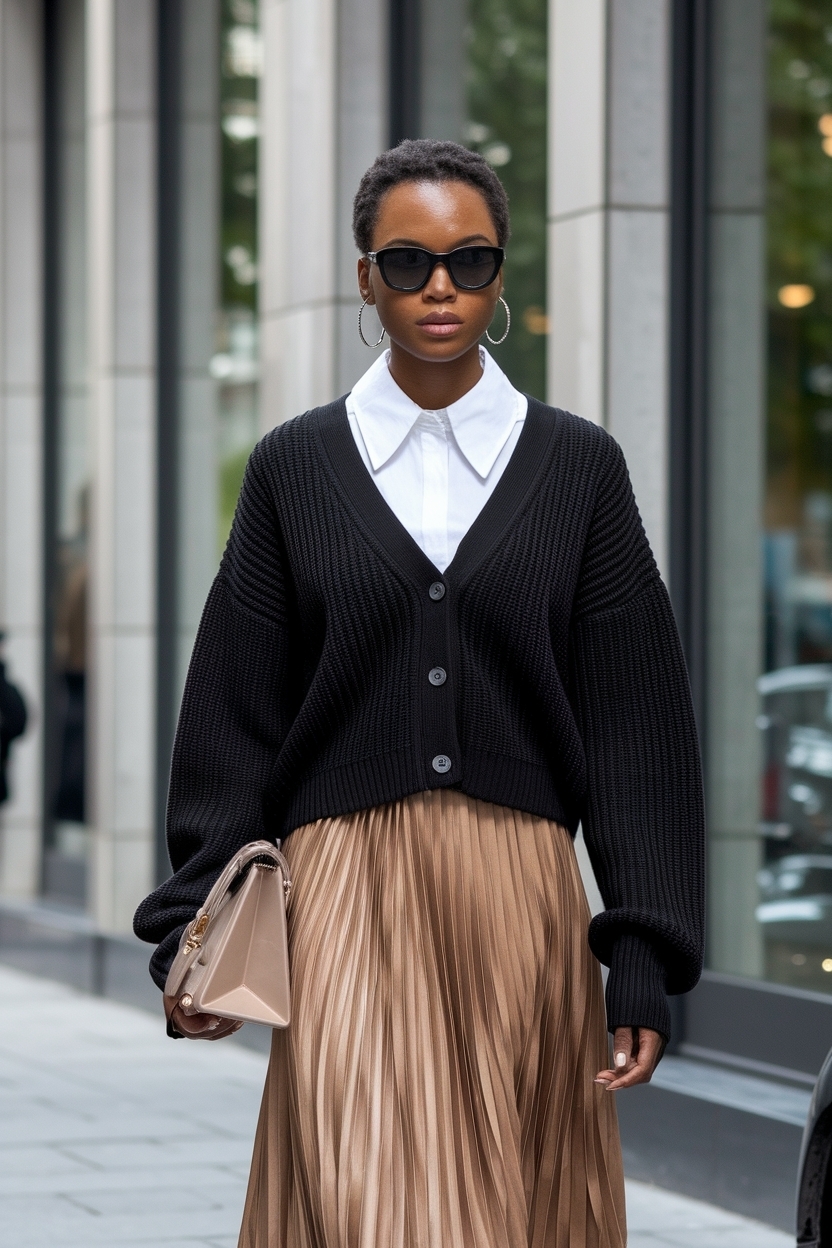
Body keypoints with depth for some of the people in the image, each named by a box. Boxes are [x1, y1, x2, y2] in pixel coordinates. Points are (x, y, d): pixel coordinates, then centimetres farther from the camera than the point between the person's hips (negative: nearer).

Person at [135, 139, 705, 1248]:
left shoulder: (578, 467, 7)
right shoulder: (297, 468, 7)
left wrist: (647, 959, -1)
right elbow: (233, 722, 8)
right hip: (349, 904, -1)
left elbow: (634, 728, 5)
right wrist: (195, 930, 2)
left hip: (521, 906, 1)